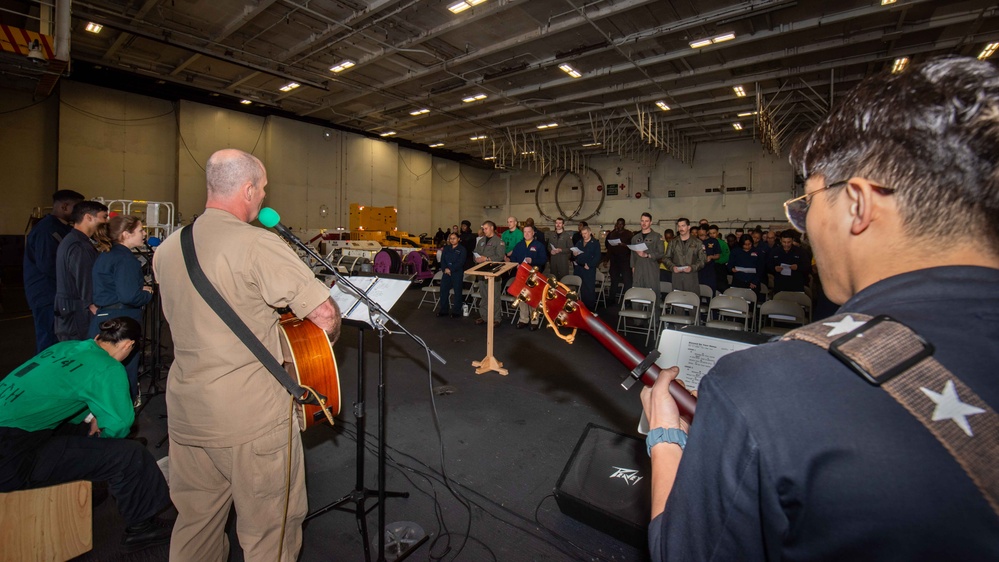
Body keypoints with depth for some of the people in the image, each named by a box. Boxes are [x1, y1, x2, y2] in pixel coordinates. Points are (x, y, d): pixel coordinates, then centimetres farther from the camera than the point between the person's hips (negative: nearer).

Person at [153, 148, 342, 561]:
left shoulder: (166, 249, 5)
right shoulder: (258, 245, -19)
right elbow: (325, 314, -22)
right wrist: (323, 340, 0)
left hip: (185, 414, 8)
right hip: (253, 418, -7)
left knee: (195, 522, 25)